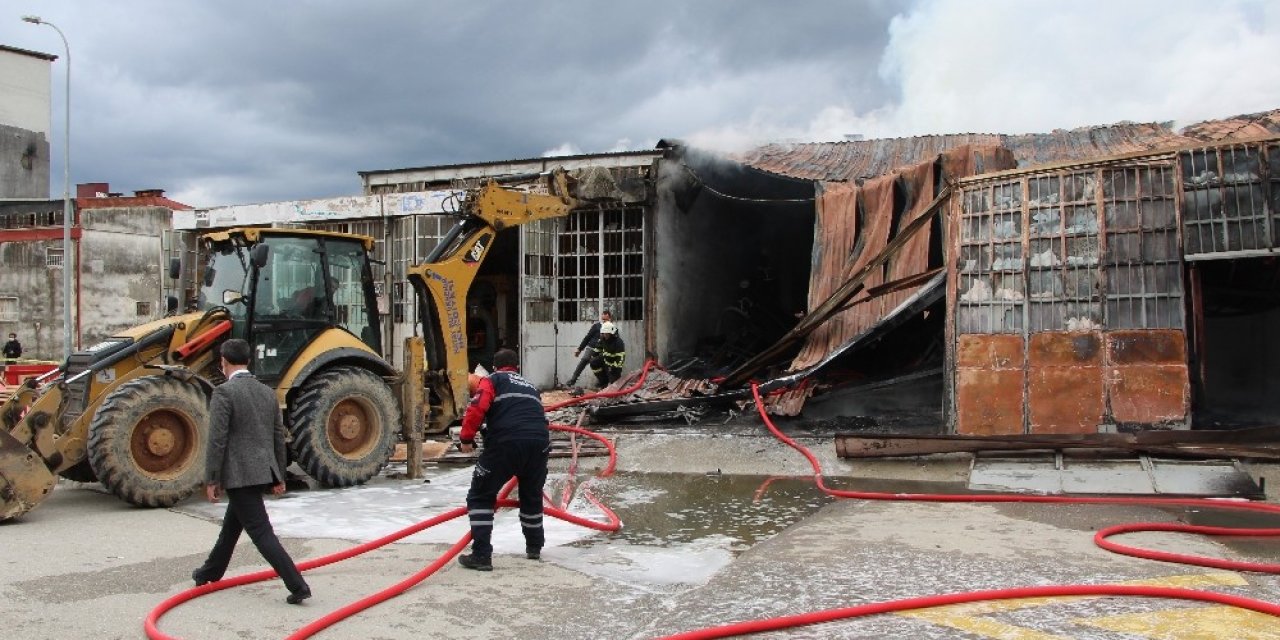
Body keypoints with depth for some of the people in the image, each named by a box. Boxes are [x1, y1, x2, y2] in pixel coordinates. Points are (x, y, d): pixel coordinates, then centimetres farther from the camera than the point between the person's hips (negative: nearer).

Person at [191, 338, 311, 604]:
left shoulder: (224, 392, -12)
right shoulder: (267, 392, 9)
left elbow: (217, 440, -15)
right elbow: (279, 436, 13)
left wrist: (211, 480, -8)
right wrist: (279, 476, 20)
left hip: (240, 474, -8)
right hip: (264, 471, 8)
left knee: (261, 532, -8)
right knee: (232, 525, 25)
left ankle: (297, 586, -13)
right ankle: (211, 572, 43)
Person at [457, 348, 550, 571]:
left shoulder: (492, 380, 17)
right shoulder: (530, 386, 33)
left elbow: (477, 407, -3)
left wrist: (466, 438, 7)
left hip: (505, 443, -5)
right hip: (539, 442, 5)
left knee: (480, 496, 10)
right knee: (532, 496, 28)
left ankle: (481, 555, 4)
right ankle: (534, 547, 39)